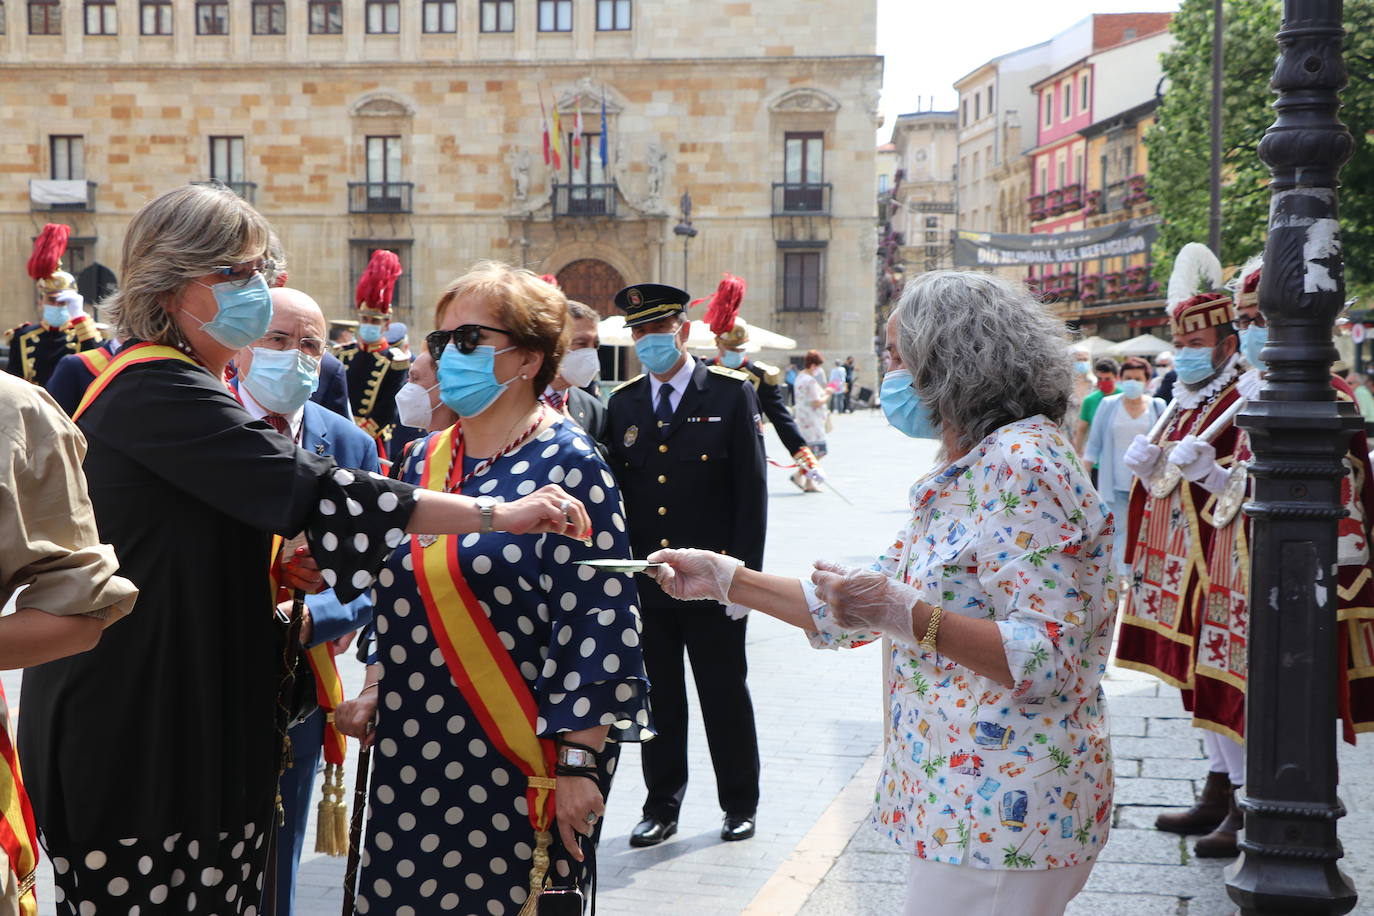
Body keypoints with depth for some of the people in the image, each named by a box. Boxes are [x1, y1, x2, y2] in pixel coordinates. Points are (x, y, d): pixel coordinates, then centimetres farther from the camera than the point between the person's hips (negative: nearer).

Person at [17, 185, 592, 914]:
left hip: (199, 725, 9)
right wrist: (498, 514, -26)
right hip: (131, 736, -9)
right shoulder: (153, 390, -16)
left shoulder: (191, 387, 17)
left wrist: (275, 569, 3)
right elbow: (307, 488, -26)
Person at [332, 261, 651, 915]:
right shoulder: (425, 460, 9)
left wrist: (578, 764, -18)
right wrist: (375, 690, 12)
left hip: (513, 762, -6)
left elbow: (599, 621, -16)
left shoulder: (567, 465, -12)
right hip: (411, 750, 6)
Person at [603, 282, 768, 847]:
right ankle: (661, 807, 24)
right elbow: (615, 495, 8)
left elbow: (752, 492, -5)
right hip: (644, 583, 3)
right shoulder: (622, 404, 6)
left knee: (725, 696, 9)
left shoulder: (731, 393, -4)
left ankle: (739, 804, 26)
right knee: (657, 700, 10)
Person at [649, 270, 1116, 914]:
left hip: (1000, 807, -9)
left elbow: (1047, 661, -23)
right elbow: (862, 610, 15)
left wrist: (905, 614, -30)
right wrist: (725, 580, 13)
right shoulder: (962, 473, 14)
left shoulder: (1023, 465, -17)